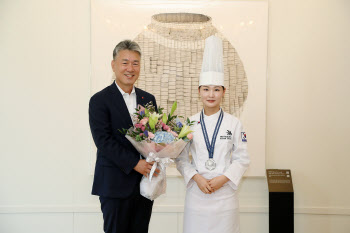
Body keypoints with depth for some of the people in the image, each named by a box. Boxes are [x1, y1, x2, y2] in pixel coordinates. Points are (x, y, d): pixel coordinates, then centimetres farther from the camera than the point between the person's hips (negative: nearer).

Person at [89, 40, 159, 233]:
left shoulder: (148, 99, 11)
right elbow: (103, 141, -13)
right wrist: (134, 164, -19)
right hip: (115, 184, -5)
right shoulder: (100, 100, -5)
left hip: (145, 180, 5)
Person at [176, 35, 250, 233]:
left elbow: (242, 159, 0)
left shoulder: (234, 124, -1)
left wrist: (222, 179, -12)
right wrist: (197, 178, -10)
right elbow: (181, 158, 4)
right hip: (196, 194, 1)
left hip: (225, 194, -1)